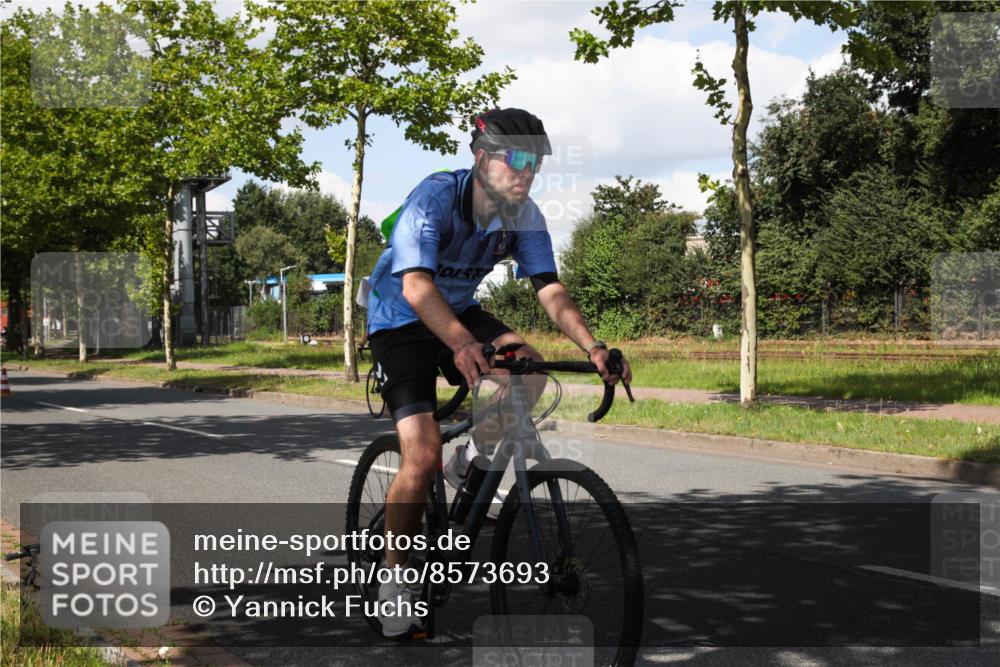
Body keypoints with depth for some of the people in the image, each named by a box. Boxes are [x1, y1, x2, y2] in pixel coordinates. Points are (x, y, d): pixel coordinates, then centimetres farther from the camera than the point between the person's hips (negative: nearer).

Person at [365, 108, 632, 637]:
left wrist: (592, 347, -37)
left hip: (460, 312, 5)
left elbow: (550, 289, -19)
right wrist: (463, 346, -58)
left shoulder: (523, 216, -12)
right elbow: (417, 285, -41)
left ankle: (471, 464, 3)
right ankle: (395, 579, 0)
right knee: (422, 456, -18)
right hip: (402, 320, -5)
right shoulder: (435, 197, -28)